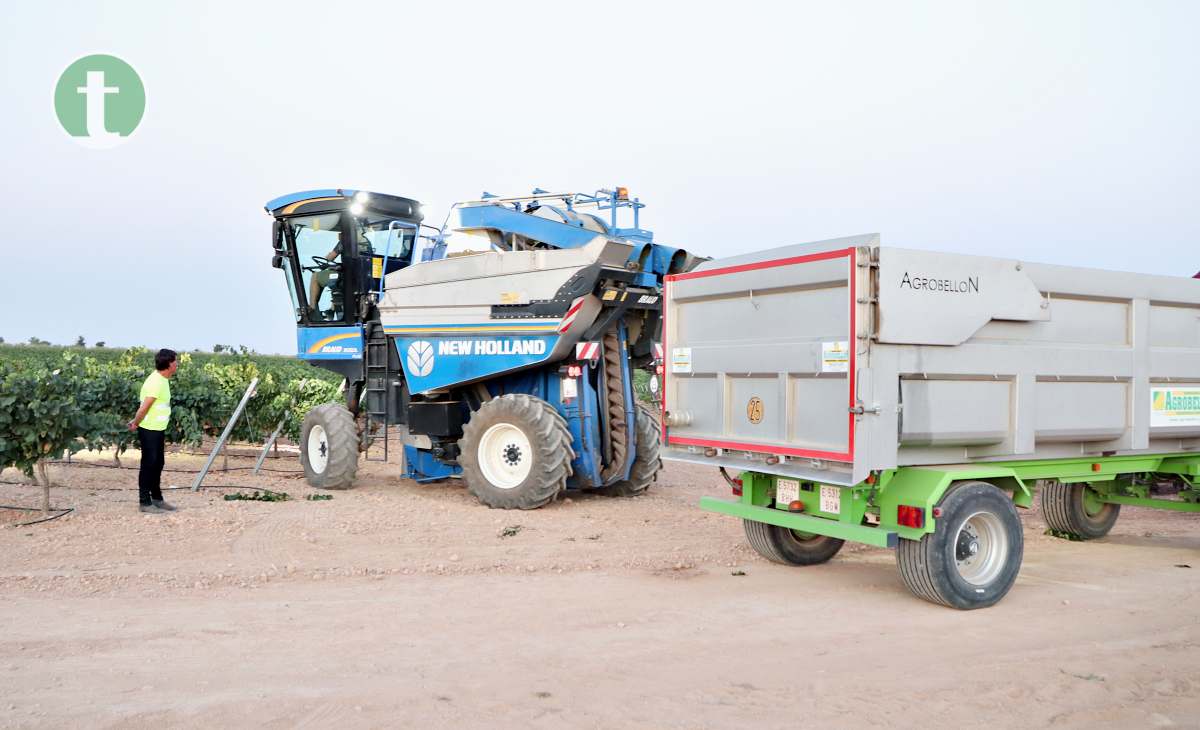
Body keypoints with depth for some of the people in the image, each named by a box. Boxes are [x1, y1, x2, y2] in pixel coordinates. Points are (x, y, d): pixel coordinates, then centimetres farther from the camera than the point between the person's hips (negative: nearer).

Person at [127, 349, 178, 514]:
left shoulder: (162, 380, 10)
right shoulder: (156, 382, -21)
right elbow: (144, 407, -21)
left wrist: (136, 421, 11)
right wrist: (135, 424, -9)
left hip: (158, 429, 9)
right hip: (149, 430, -9)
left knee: (158, 464, 15)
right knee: (148, 465, -1)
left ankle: (157, 499, 25)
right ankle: (145, 503, 7)